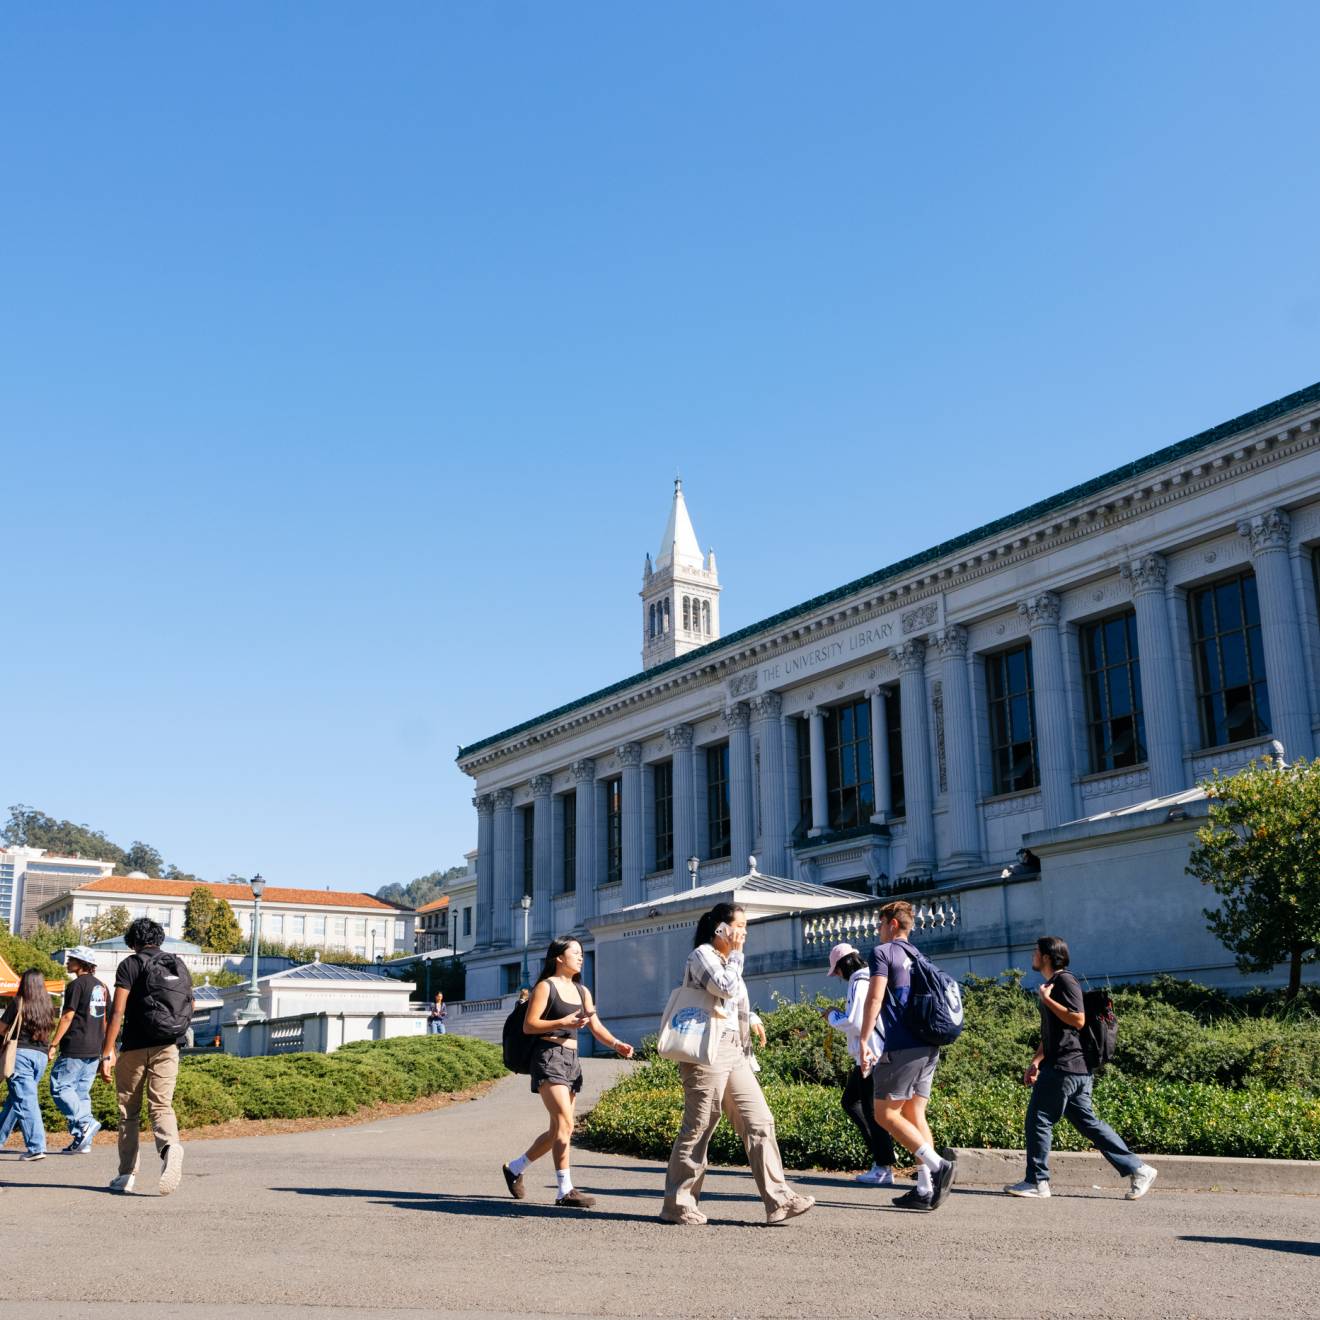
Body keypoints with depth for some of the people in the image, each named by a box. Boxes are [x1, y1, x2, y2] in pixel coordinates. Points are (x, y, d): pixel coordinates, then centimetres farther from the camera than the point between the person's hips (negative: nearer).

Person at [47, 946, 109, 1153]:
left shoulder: (77, 984, -9)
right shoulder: (101, 987, 16)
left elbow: (67, 1017, -13)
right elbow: (106, 1020, 18)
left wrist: (53, 1045, -11)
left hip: (75, 1049, -8)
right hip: (94, 1050, 8)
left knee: (59, 1087, -3)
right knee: (82, 1092, 10)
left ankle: (85, 1122, -16)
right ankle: (83, 1141, 7)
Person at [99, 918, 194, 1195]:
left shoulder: (131, 965, -5)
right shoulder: (179, 965, 11)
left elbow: (117, 1011, -14)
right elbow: (191, 1006, 22)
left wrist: (107, 1052, -15)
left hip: (135, 1047, -3)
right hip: (168, 1047, 3)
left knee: (129, 1111, 10)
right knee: (161, 1105, 0)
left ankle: (127, 1175, 14)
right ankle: (170, 1146, -30)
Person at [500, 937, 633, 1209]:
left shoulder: (582, 991, 17)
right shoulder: (545, 986, -3)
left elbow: (596, 1026, 9)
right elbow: (528, 1026, -9)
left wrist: (616, 1044, -10)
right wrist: (563, 1023, -21)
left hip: (572, 1060, 8)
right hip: (548, 1057, -8)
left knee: (558, 1130, 10)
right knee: (565, 1124, -18)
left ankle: (515, 1168, 29)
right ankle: (565, 1191, -17)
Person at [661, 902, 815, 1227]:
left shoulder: (726, 960, 21)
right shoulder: (701, 955, -7)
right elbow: (726, 988, -22)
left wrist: (750, 1018, 19)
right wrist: (736, 955, -9)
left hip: (735, 1053, 9)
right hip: (708, 1051, -9)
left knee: (759, 1122, 1)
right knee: (698, 1128, -3)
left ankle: (778, 1200, 0)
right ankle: (677, 1203, 7)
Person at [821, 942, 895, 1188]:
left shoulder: (859, 984, -14)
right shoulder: (872, 981, 15)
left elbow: (855, 1023, -20)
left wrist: (834, 1016, -3)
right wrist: (839, 1015, 15)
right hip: (872, 1056, 10)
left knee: (872, 1111, -3)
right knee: (849, 1101, 18)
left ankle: (884, 1168, 0)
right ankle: (881, 1151, 18)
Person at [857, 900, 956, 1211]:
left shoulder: (883, 952, -3)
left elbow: (875, 998, -12)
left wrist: (864, 1040, -13)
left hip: (902, 1047, -8)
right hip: (929, 1047, 8)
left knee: (885, 1114, -3)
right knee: (915, 1115, 9)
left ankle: (937, 1163, -15)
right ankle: (925, 1190, 4)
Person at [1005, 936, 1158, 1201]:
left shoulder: (1065, 981, -9)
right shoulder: (1051, 985, 21)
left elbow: (1078, 1020, -20)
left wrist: (1047, 1000, -15)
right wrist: (1035, 1061, 20)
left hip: (1065, 1068, -10)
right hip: (1068, 1068, 10)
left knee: (1038, 1119, -5)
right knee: (1087, 1122, 9)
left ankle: (1037, 1181, 1)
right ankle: (1137, 1169, 10)